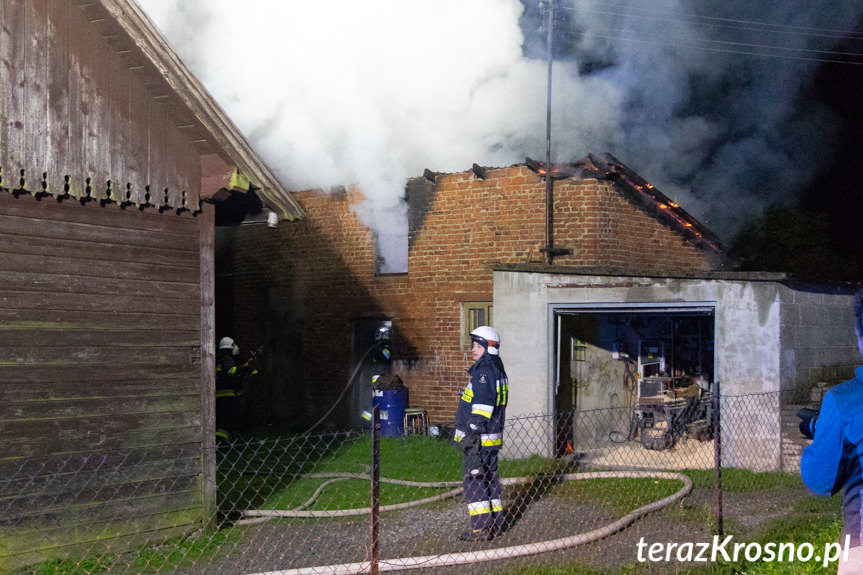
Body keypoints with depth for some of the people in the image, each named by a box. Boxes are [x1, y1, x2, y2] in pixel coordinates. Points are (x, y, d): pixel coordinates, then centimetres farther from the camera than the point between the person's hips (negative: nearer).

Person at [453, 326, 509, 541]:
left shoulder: (484, 371, -16)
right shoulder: (497, 370, 16)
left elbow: (483, 405, -22)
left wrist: (472, 432, -21)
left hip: (480, 438, -10)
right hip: (492, 437, 10)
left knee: (474, 481, -6)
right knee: (490, 479, 15)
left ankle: (480, 528, -7)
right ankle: (495, 524, 21)